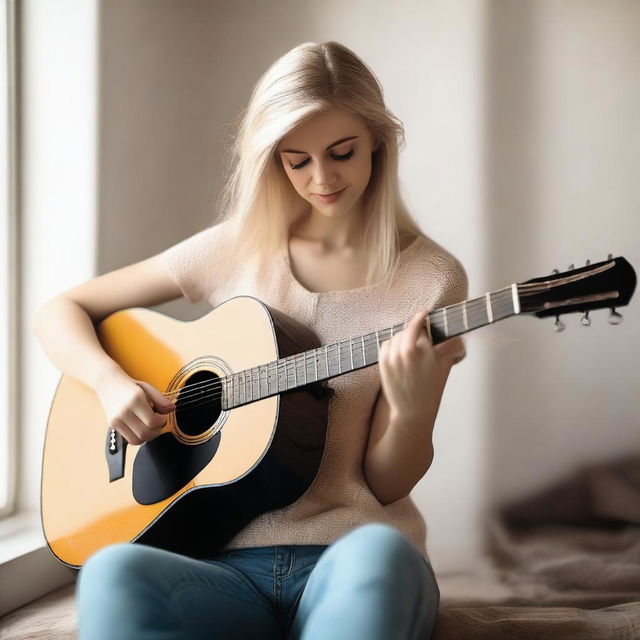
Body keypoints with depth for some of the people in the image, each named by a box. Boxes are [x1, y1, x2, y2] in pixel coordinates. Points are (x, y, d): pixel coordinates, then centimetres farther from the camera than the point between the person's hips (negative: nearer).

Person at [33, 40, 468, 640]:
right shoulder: (236, 249, 8)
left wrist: (411, 409, -20)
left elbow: (387, 484, 1)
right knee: (113, 571, -33)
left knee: (379, 554, -39)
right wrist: (110, 382, -7)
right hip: (226, 561, 2)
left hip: (352, 554, -1)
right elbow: (60, 312, 13)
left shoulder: (430, 277, 1)